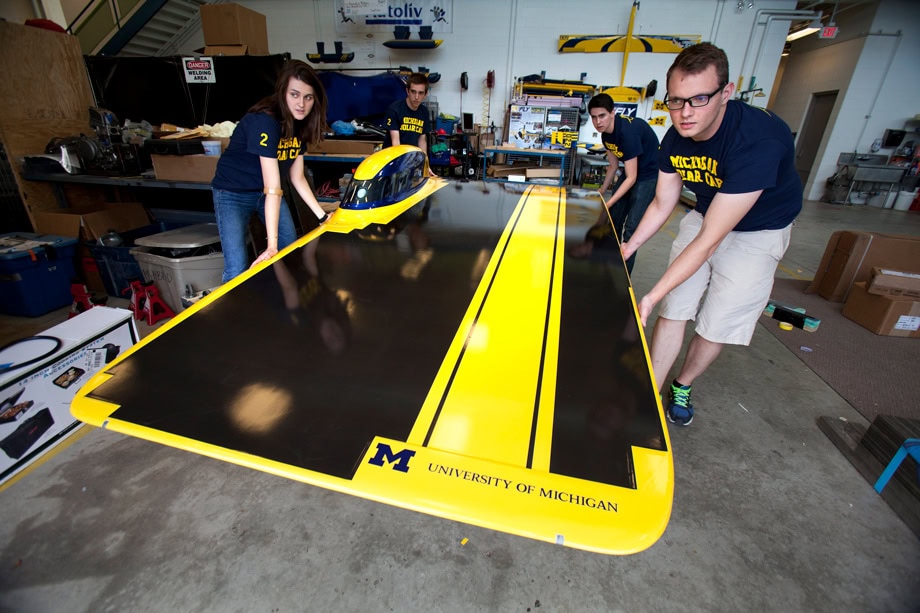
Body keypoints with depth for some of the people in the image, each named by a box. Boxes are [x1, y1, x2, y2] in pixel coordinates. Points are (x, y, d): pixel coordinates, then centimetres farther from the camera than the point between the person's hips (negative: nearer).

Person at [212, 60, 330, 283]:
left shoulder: (300, 123, -6)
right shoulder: (264, 121, -29)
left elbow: (297, 178, -2)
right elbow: (272, 188, -35)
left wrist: (322, 216, -6)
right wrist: (272, 244, -36)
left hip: (264, 192, 7)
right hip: (233, 194, -7)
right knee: (237, 270, -13)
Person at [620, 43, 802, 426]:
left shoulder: (759, 141, -35)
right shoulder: (675, 140, -15)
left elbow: (709, 240, -37)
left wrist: (651, 297, -38)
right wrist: (628, 247, -11)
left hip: (757, 232, -4)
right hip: (704, 217, 5)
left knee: (716, 326, 1)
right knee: (672, 312, -2)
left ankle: (682, 387, 28)